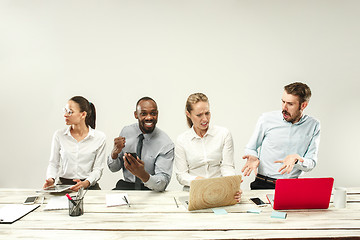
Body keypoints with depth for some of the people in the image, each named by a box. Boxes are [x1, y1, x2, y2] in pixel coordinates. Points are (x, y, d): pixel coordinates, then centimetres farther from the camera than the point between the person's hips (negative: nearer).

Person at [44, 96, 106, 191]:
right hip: (63, 185, 1)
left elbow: (98, 169, -2)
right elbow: (53, 163, 9)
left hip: (89, 186, -1)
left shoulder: (99, 137, -1)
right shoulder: (59, 135, 5)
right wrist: (51, 179, -11)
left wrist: (86, 183, -20)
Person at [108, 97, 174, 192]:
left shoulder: (166, 144, -12)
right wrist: (115, 153, -16)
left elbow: (162, 185, -18)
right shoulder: (126, 131, 0)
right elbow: (113, 169, 6)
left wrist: (142, 174, -37)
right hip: (125, 187, 2)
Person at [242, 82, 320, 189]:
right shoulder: (267, 119, 0)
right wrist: (253, 158, -10)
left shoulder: (313, 126, 5)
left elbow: (311, 163, 5)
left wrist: (296, 159, -16)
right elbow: (251, 148, 12)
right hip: (263, 184, -1)